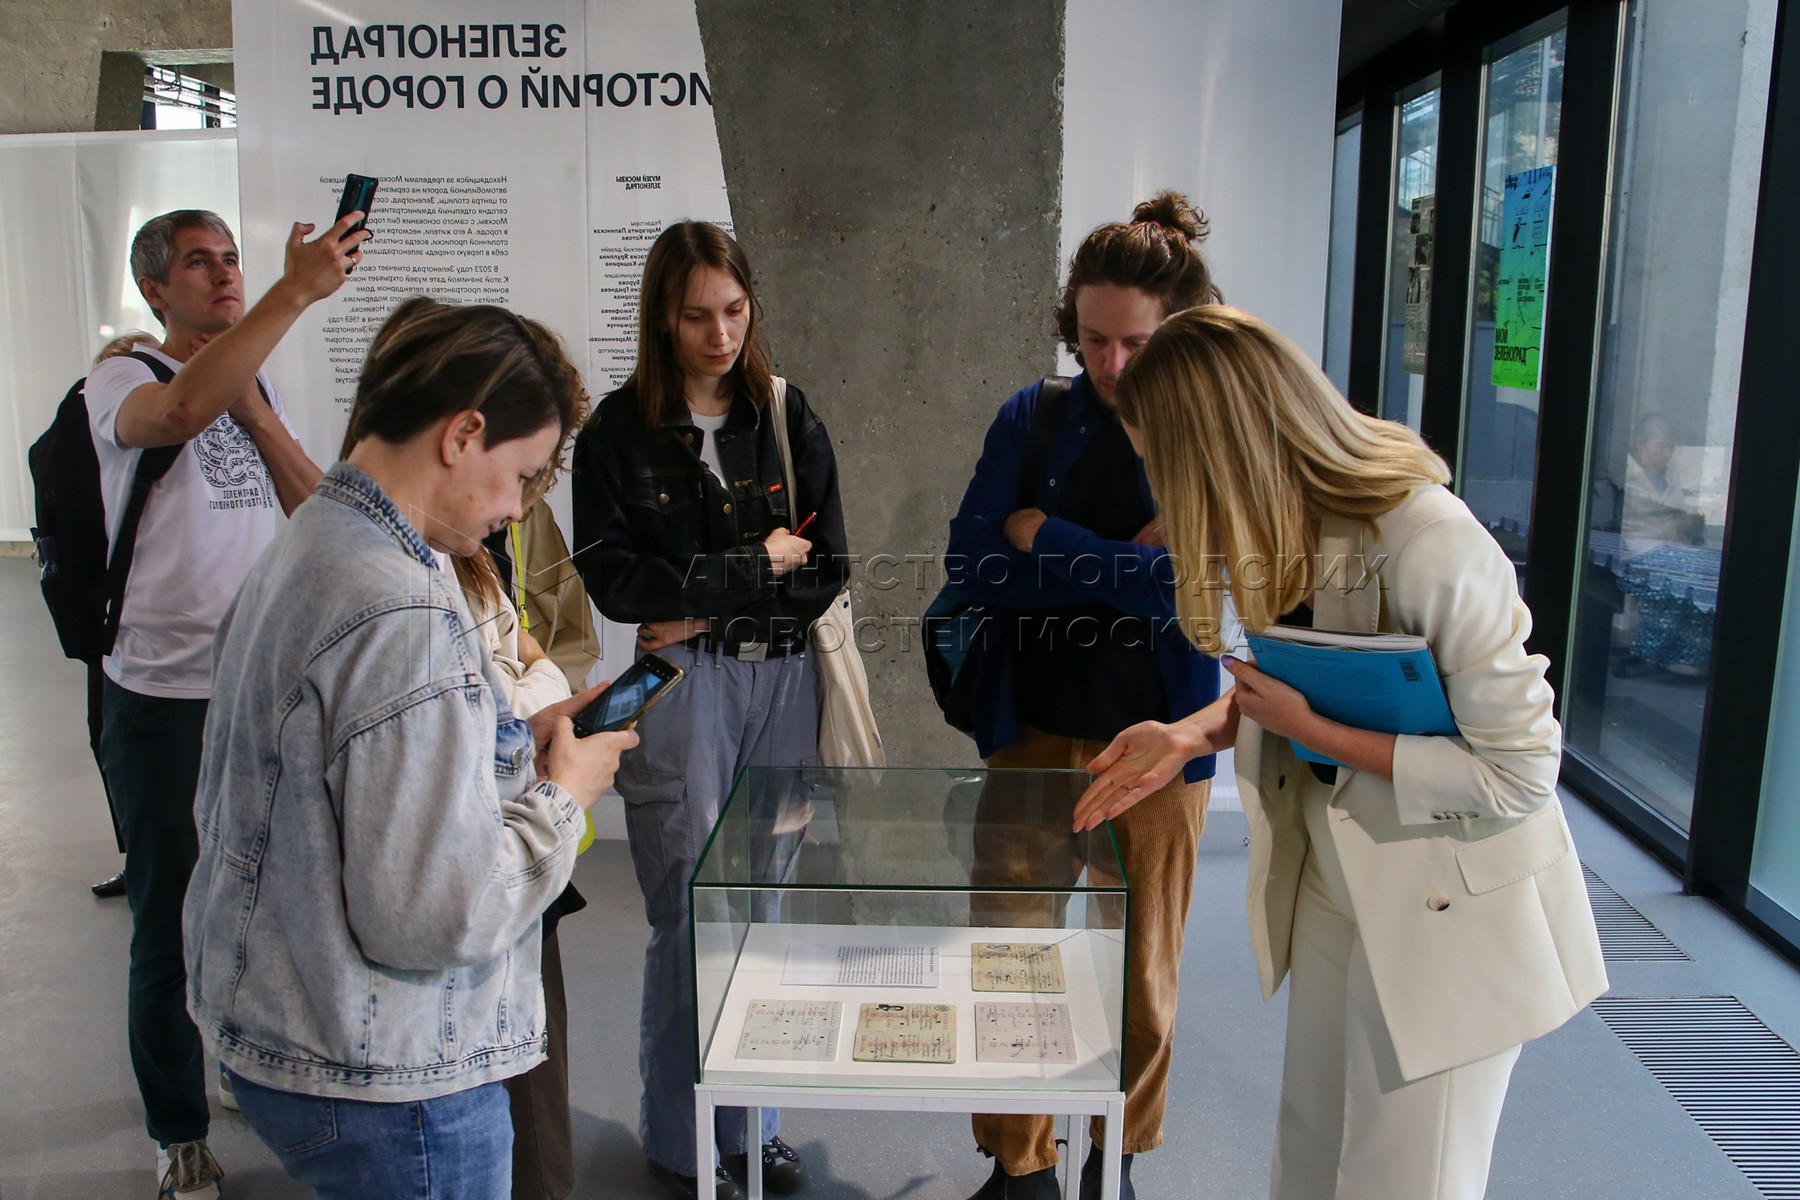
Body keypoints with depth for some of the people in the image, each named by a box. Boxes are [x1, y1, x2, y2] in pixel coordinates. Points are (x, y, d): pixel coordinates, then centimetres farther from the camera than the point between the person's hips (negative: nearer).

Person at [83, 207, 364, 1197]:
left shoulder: (256, 384, 12)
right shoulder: (120, 381, -8)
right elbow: (180, 410, -34)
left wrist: (255, 411, -10)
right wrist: (297, 290, -38)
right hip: (164, 698, -5)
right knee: (172, 927, 8)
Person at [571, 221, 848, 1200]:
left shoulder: (787, 417, 7)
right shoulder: (620, 428, -2)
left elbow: (827, 569, 2)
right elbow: (611, 576, -11)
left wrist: (705, 607, -8)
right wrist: (754, 567, -9)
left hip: (785, 682, 3)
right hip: (680, 690, -3)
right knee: (691, 918, 2)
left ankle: (751, 1118, 28)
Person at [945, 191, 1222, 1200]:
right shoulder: (1034, 419, 0)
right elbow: (974, 560, -9)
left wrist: (1048, 542, -13)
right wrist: (1124, 563, -15)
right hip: (1032, 728, 2)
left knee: (1143, 976, 14)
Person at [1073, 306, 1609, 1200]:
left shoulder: (1432, 544, -29)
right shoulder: (1283, 529, -6)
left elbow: (1518, 774, -23)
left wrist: (1312, 730, -24)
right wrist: (1194, 732, -9)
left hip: (1447, 916, -7)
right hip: (1332, 891, 7)